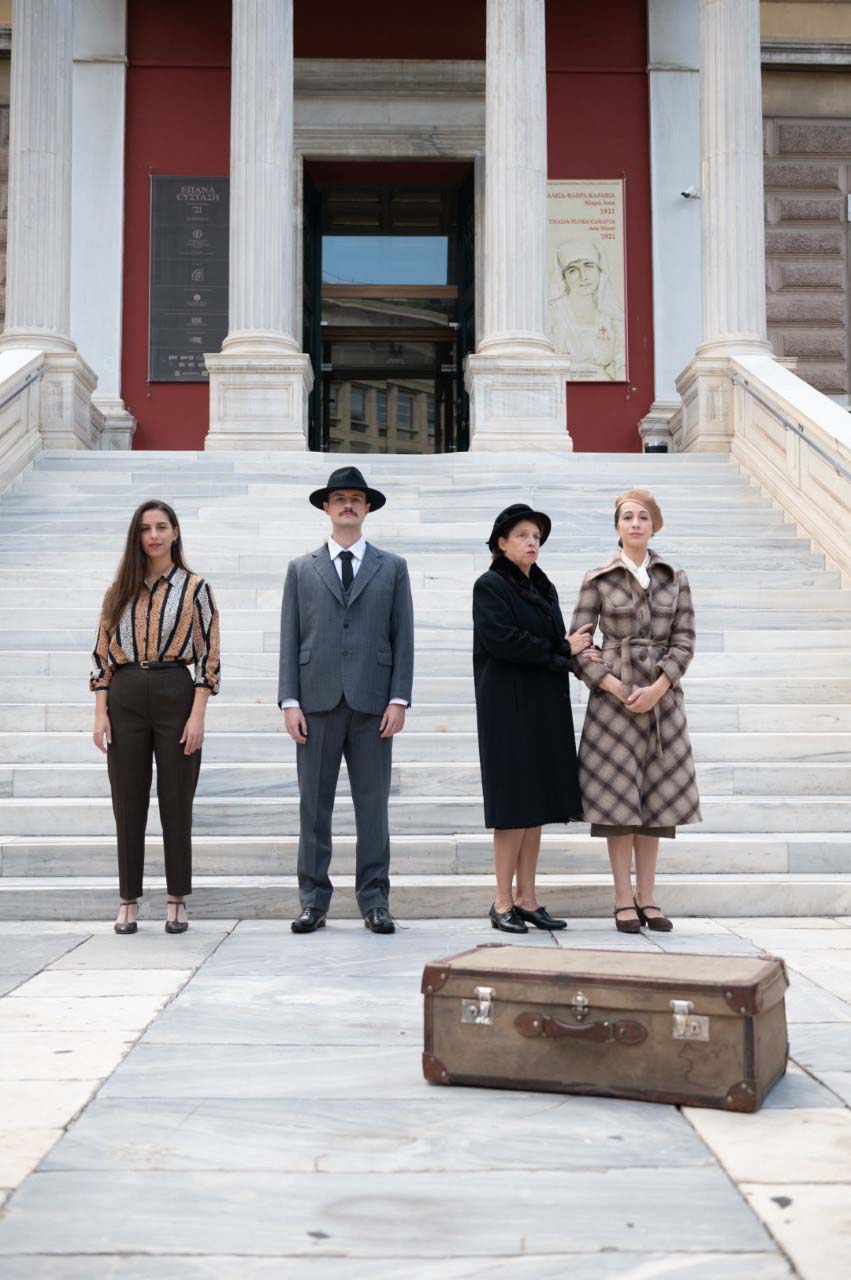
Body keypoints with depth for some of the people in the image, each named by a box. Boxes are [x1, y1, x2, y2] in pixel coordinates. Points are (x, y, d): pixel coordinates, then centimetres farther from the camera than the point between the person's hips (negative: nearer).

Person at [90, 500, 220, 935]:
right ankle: (128, 901, 14)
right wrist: (100, 713, 0)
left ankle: (176, 902, 13)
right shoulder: (119, 591, 10)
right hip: (125, 699, 2)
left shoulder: (194, 588, 2)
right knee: (128, 802, 5)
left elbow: (208, 655, -1)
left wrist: (197, 715, -9)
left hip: (175, 695, -2)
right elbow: (102, 653, 9)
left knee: (176, 801, 3)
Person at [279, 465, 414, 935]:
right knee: (314, 805, 3)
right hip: (317, 702, 1)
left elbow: (403, 638, 6)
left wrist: (398, 699, -4)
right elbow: (290, 639, 7)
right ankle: (313, 900, 10)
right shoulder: (301, 570, 12)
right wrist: (290, 701, -3)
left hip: (371, 702, 0)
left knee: (373, 805, 2)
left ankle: (375, 901, 9)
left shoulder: (392, 568, 11)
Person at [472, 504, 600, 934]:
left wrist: (571, 651, -8)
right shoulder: (490, 586, -5)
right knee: (514, 804, -7)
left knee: (537, 805, 7)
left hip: (546, 709, 7)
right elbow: (502, 639, -18)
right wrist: (563, 649, -12)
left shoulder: (544, 588, 17)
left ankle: (527, 899, 12)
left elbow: (557, 642, 15)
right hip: (509, 709, -7)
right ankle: (503, 901, 1)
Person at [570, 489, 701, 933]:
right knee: (617, 796, -3)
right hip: (613, 693, -2)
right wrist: (614, 686, -13)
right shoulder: (598, 579, 1)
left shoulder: (674, 577, 7)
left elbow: (684, 640, 2)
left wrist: (657, 688, -11)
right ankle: (624, 900, 4)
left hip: (663, 693, 3)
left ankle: (648, 898, 13)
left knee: (656, 796, 5)